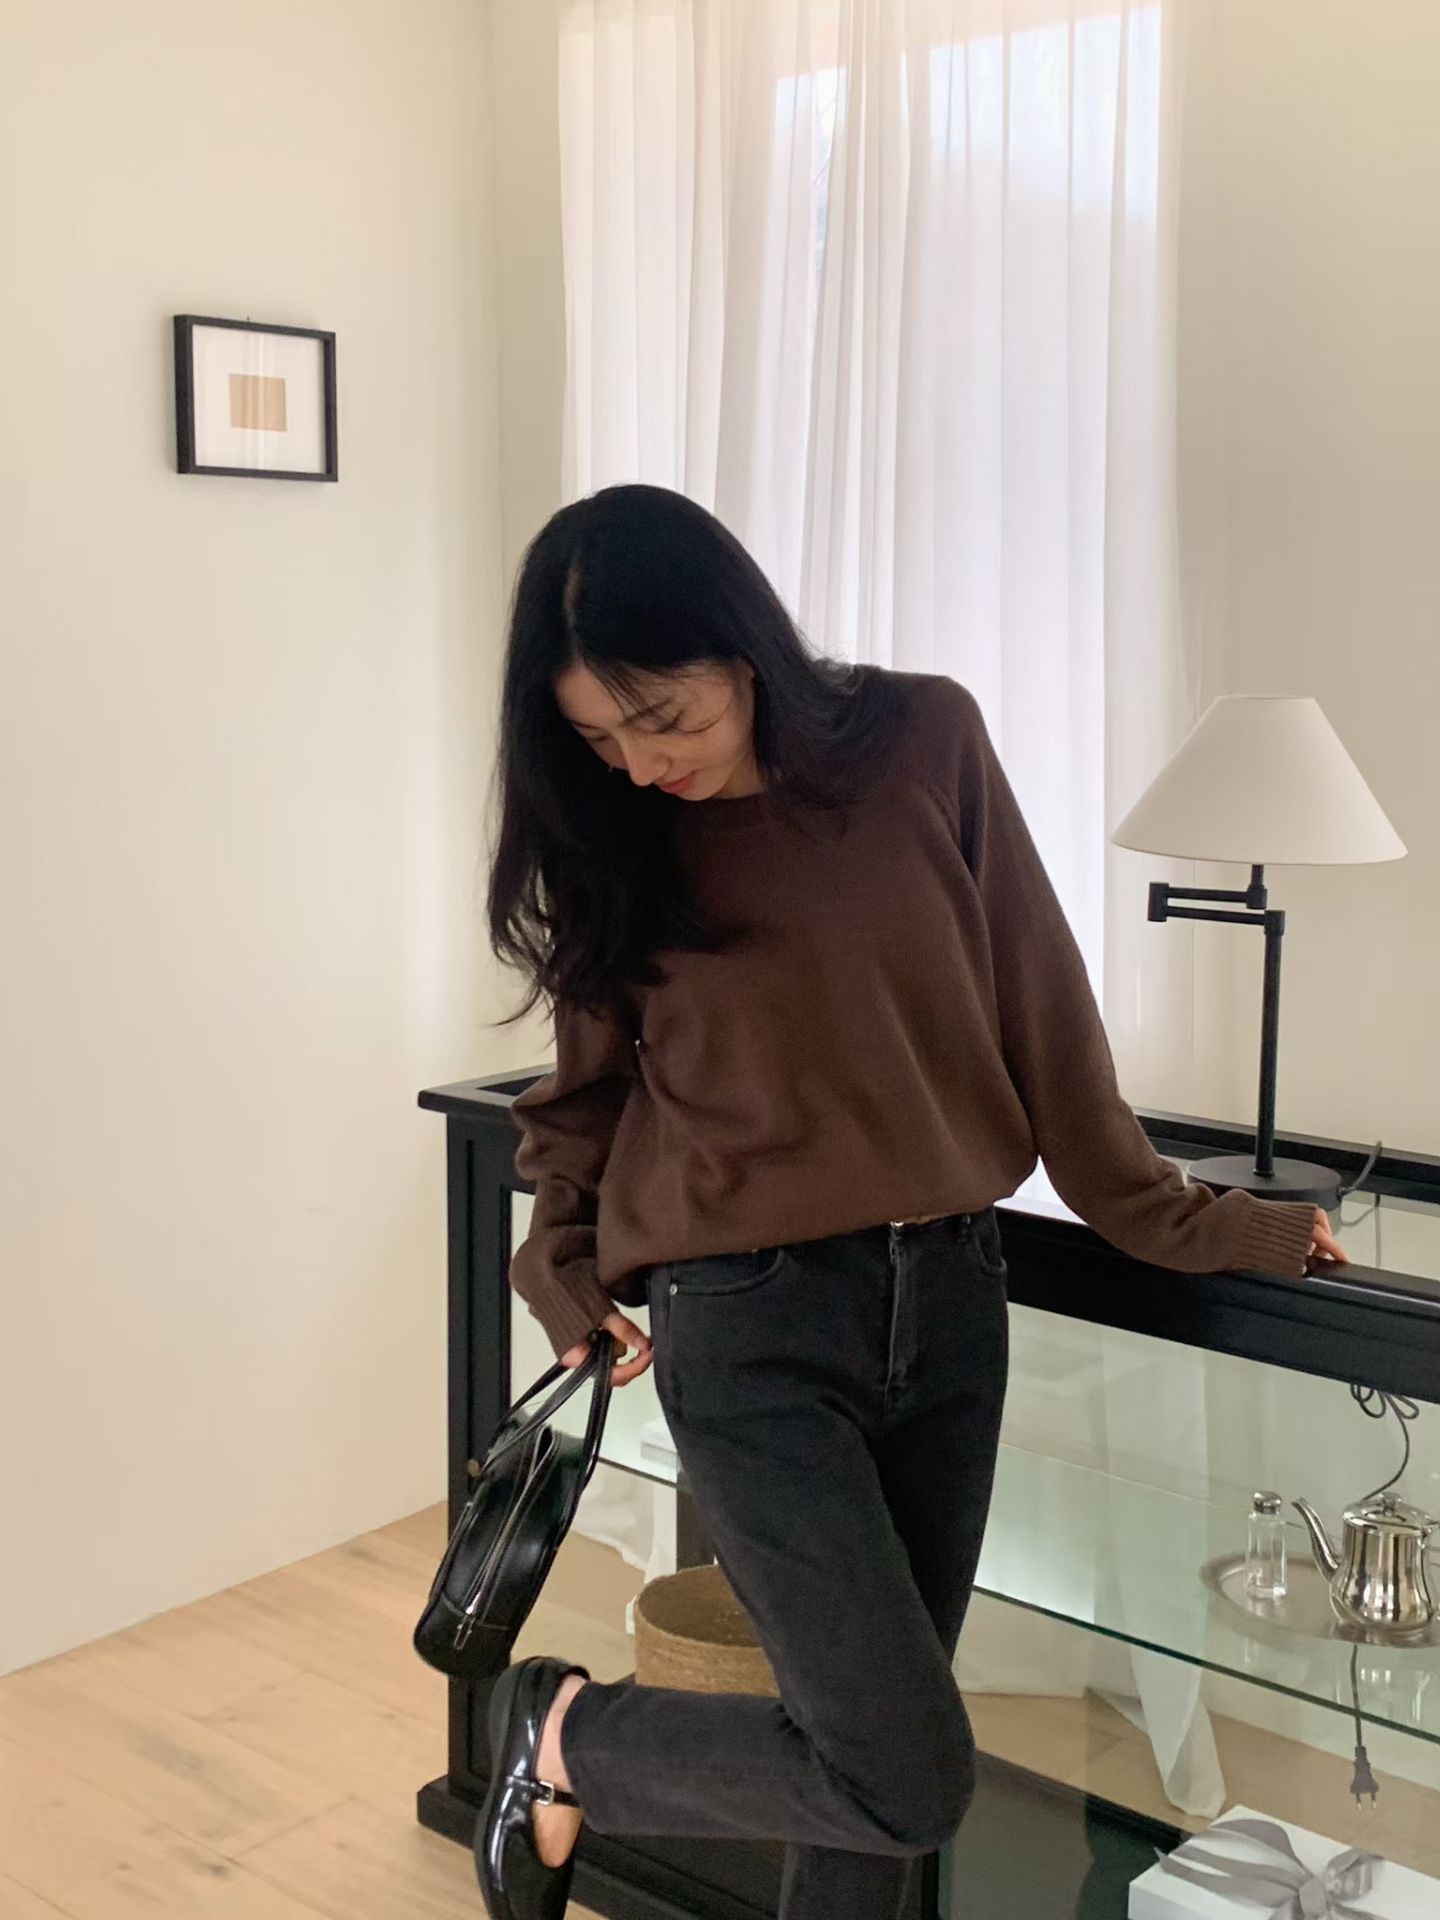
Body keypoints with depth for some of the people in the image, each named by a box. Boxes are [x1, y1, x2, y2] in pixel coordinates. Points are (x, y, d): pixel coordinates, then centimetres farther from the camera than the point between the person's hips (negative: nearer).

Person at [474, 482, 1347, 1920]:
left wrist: (1172, 1217, 8)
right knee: (908, 1776, -8)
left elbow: (1034, 1006, 2)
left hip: (949, 1297, 3)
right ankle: (564, 1733, 14)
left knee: (873, 1744, 11)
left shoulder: (925, 744, -5)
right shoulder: (607, 835, -4)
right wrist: (564, 1269, 3)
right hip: (749, 1325, -2)